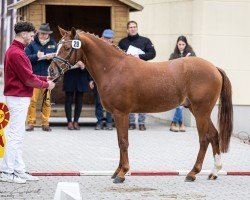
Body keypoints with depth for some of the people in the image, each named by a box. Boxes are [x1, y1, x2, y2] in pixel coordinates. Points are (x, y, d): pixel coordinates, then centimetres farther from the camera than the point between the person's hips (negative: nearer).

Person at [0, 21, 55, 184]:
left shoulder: (16, 51, 15)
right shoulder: (16, 54, -19)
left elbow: (27, 75, 19)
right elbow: (28, 79, -18)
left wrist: (45, 78, 9)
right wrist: (46, 85, -5)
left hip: (20, 98, 11)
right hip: (18, 98, -11)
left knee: (18, 136, 13)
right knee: (15, 135, -6)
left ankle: (19, 170, 18)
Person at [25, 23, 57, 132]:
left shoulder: (53, 44, 11)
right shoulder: (32, 44, 4)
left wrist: (52, 57, -12)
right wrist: (37, 56, -17)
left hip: (48, 76, 2)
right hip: (34, 76, -2)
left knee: (47, 100, 2)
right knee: (32, 100, -4)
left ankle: (45, 123, 9)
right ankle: (31, 123, 2)